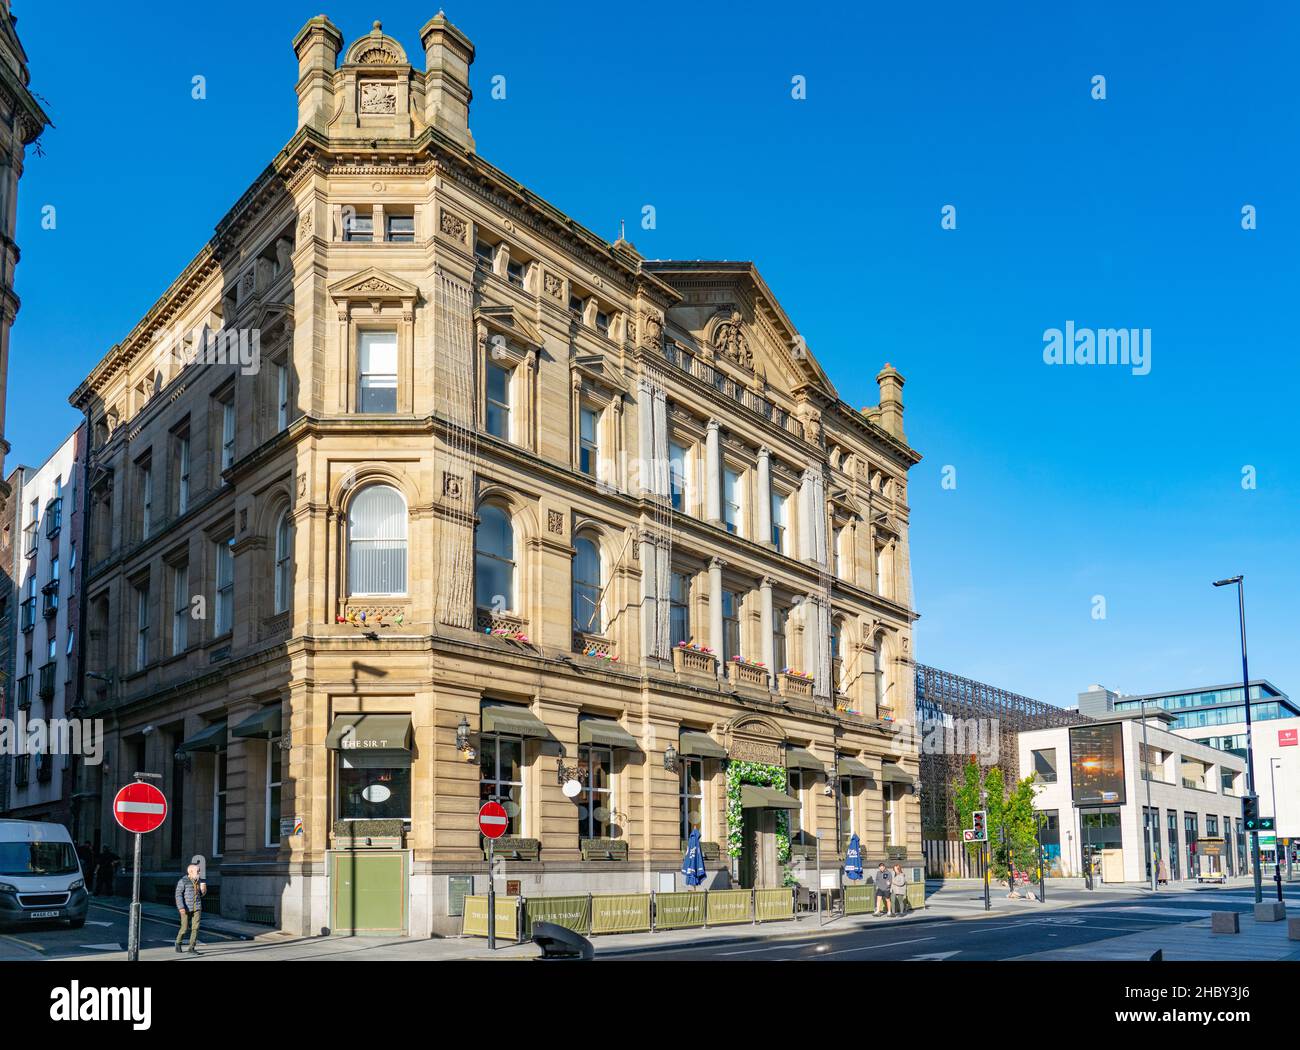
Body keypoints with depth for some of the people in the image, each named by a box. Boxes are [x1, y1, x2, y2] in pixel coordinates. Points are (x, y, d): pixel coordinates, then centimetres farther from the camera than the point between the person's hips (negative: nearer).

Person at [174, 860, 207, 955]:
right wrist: (181, 907, -23)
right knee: (184, 928, 0)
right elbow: (178, 894, -14)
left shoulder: (198, 881, 9)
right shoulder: (183, 881, -9)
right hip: (186, 908, -4)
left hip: (197, 908, 4)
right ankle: (178, 944, 26)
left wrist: (203, 890, -3)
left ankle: (192, 948, 0)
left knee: (195, 927, -5)